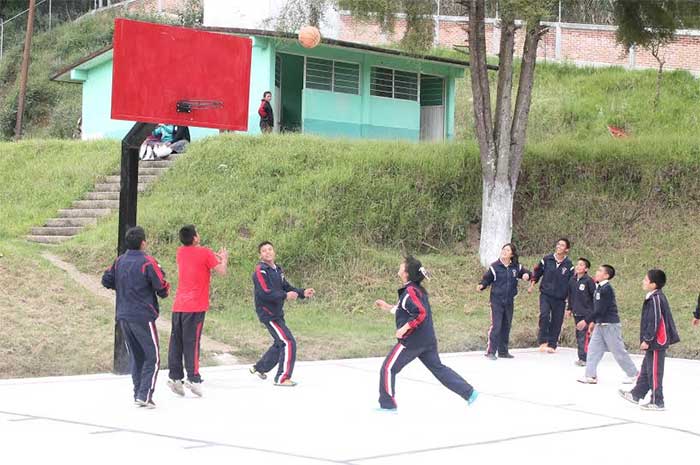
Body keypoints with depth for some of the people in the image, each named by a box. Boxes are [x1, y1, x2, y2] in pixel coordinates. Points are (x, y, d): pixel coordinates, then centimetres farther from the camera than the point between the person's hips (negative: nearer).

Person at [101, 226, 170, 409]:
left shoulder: (119, 261, 5)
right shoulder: (148, 262, -13)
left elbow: (106, 281, 12)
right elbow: (162, 287, -13)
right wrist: (164, 292, 8)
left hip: (123, 317, 6)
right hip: (143, 317, -6)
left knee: (136, 357, 15)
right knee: (152, 358, 0)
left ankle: (138, 394, 15)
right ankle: (144, 395, -9)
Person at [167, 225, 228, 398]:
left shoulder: (181, 252, 11)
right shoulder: (205, 253, -7)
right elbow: (222, 271, -2)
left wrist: (215, 256, 28)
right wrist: (224, 258, 16)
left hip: (179, 306, 6)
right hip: (195, 306, -6)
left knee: (176, 341, 6)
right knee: (191, 342, -8)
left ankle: (175, 377, 4)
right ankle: (193, 378, -10)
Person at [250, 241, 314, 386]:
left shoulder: (277, 269, 11)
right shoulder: (260, 271, -16)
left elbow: (287, 287, 12)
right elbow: (265, 293, -25)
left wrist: (303, 293, -3)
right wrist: (285, 296, -28)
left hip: (277, 314, 9)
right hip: (268, 314, -9)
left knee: (280, 344, 23)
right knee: (289, 343, -13)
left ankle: (259, 368, 39)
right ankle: (282, 378, -6)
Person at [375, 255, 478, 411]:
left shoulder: (410, 291, -16)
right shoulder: (417, 289, 13)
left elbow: (421, 313, -26)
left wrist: (405, 328, -22)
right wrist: (388, 307, 21)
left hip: (412, 340, -10)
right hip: (427, 339, 10)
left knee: (388, 368, 0)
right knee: (438, 368, 14)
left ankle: (387, 404, 4)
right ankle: (469, 392, 10)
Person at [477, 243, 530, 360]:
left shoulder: (516, 267, 3)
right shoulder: (495, 266, -7)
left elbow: (525, 273, 18)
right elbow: (487, 279, -4)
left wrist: (527, 275, -5)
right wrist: (481, 285, -23)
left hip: (509, 302, 5)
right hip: (497, 301, -5)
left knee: (506, 326, 12)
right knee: (496, 326, -11)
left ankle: (503, 351, 22)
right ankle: (490, 351, -7)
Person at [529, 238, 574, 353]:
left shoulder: (569, 265, 0)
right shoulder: (547, 260, 0)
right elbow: (536, 272, 14)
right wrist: (532, 285, 8)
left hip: (560, 298, 1)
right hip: (545, 295, -1)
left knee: (556, 322, 3)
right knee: (544, 315, -21)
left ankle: (552, 345, 15)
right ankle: (543, 342, -13)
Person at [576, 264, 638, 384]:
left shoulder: (607, 289, -20)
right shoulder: (599, 288, 9)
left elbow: (600, 310, -23)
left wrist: (586, 321, -21)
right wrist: (593, 321, 20)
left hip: (610, 325, -9)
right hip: (600, 325, 9)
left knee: (618, 351, 1)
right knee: (593, 349, 3)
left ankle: (633, 374, 15)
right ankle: (591, 376, 4)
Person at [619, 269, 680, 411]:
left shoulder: (655, 299, -20)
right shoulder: (657, 297, 11)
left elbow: (654, 322, -22)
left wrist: (647, 340, -18)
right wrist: (647, 339, 21)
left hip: (656, 342, -10)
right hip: (655, 342, 10)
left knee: (654, 372, -2)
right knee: (646, 370, 19)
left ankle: (657, 402, 5)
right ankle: (636, 395, 30)